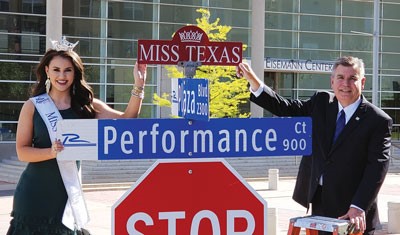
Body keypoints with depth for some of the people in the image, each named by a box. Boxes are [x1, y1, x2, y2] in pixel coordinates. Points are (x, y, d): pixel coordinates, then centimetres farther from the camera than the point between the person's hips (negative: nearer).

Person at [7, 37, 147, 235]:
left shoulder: (85, 105, 2)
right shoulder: (33, 107, -2)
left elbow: (126, 119, -7)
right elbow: (22, 151, -5)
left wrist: (139, 86, -17)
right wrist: (52, 152, -21)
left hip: (67, 191, 1)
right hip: (34, 193, -1)